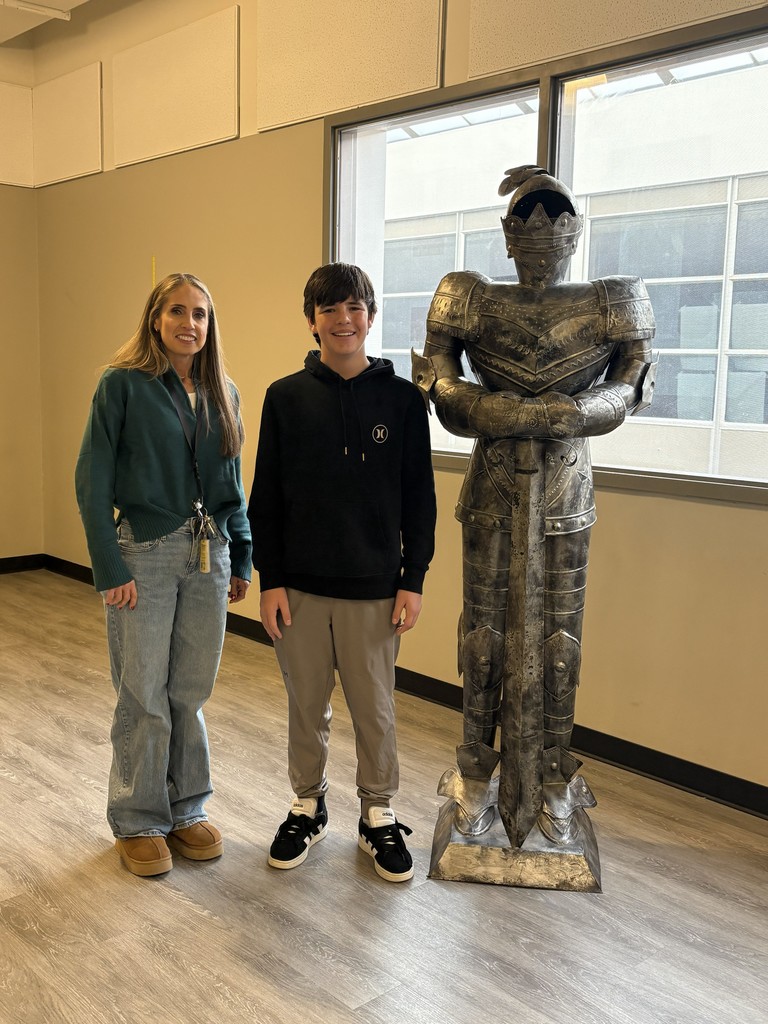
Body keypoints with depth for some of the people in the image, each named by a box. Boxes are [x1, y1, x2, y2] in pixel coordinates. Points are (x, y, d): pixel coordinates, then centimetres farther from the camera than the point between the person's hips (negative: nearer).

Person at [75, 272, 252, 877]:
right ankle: (139, 822, 22)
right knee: (144, 698, 4)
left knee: (191, 693, 12)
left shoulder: (222, 393, 10)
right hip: (145, 553, -4)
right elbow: (92, 481, -8)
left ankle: (186, 811, 29)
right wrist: (110, 568, -13)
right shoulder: (123, 385, -6)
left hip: (208, 555, 4)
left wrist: (241, 558, 11)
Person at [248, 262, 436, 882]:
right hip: (299, 586, 1)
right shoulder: (286, 397, 0)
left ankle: (379, 816, 29)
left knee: (375, 708, 10)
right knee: (307, 705, 14)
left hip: (374, 588, -1)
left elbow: (420, 498, 1)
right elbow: (265, 497, 2)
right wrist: (270, 580, -3)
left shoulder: (402, 398, -2)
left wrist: (413, 580, -2)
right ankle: (309, 806, 34)